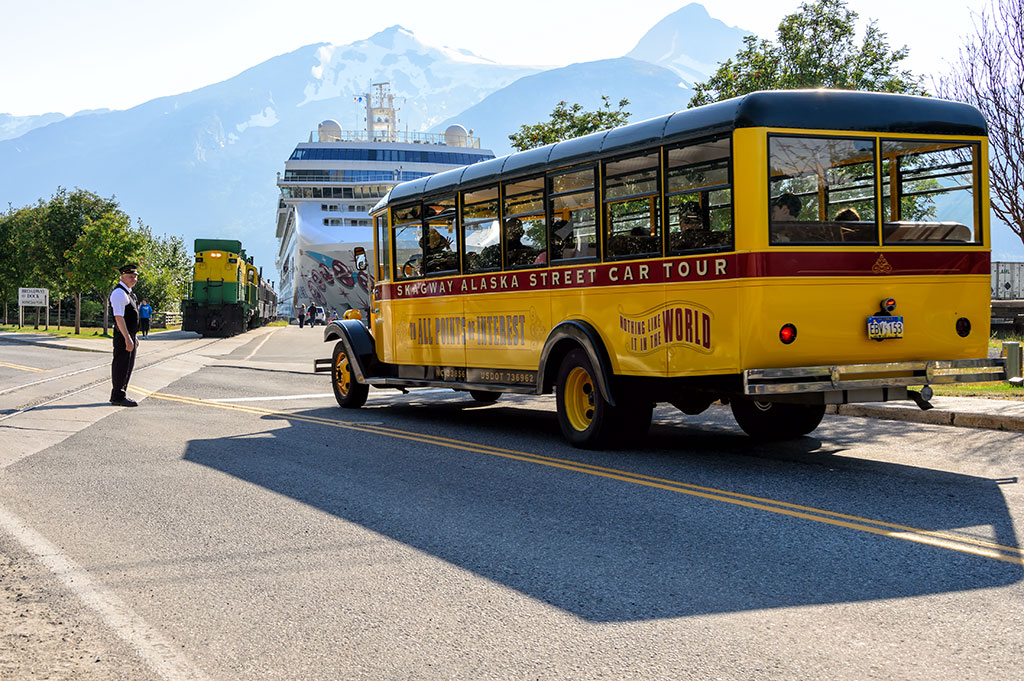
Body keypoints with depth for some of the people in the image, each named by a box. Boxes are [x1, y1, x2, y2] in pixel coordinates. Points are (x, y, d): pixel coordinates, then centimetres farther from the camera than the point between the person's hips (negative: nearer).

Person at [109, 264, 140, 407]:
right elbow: (119, 317, -22)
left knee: (128, 366, 15)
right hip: (123, 336, -10)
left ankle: (120, 395, 23)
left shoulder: (128, 293, 17)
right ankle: (118, 397, -1)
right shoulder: (119, 293, -15)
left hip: (130, 336, 10)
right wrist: (128, 339, -25)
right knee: (121, 366, -6)